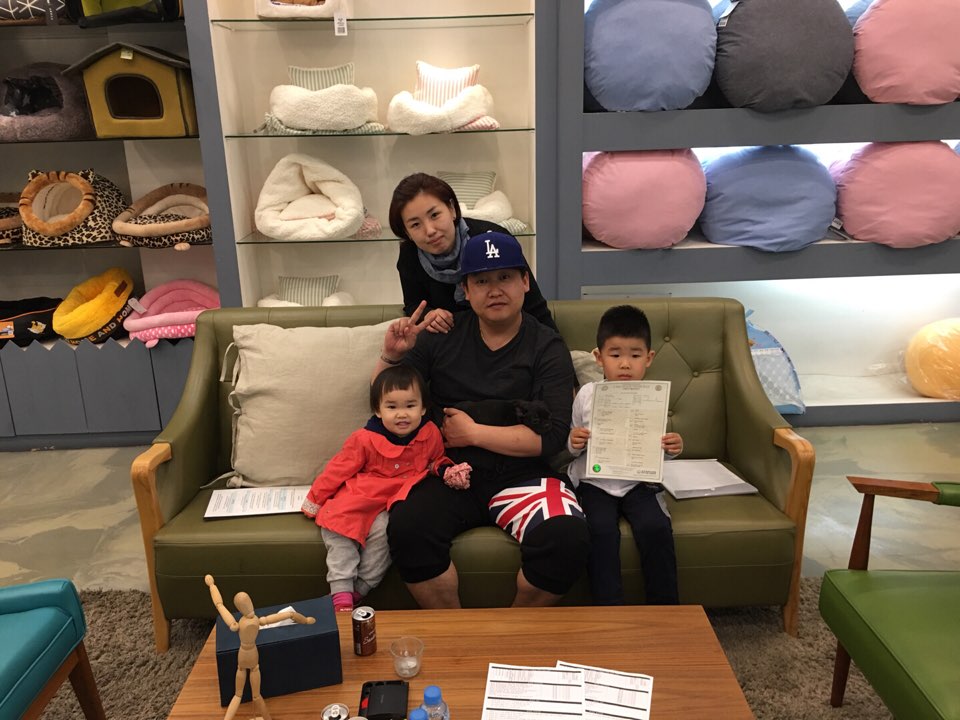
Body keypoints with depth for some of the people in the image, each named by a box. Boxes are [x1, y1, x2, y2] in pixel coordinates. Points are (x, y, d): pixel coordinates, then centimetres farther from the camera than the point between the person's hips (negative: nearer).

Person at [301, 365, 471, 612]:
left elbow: (437, 460, 19)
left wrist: (448, 471, -4)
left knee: (382, 530, -30)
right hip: (361, 496, 1)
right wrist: (315, 500, 7)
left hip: (399, 499, 0)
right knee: (336, 523, -23)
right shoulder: (365, 439, -8)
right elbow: (339, 469, 1)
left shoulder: (431, 435, -1)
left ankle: (359, 590, -16)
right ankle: (341, 593, -19)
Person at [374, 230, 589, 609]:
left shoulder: (547, 347, 1)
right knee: (406, 529, -29)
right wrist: (390, 356, -7)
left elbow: (552, 436, -8)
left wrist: (473, 433, -9)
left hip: (523, 476, -1)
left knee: (567, 537, -29)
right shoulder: (441, 336, 8)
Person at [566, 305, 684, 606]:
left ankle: (665, 610, -6)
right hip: (595, 482, 0)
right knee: (601, 530, -28)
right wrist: (573, 443, -14)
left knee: (656, 528, -24)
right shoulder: (587, 394, -1)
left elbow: (659, 449, 9)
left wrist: (672, 448, -13)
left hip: (638, 482, 1)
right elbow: (571, 444, 9)